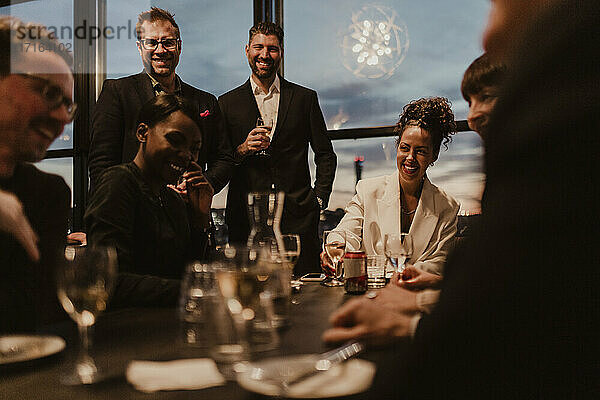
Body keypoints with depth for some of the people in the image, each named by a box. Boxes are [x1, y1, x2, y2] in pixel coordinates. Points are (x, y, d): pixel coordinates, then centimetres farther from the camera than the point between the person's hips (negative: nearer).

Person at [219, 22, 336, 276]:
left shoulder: (305, 98, 11)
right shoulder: (228, 103, 10)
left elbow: (326, 155, 13)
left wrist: (319, 199, 3)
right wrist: (242, 150, -10)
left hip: (298, 218, 0)